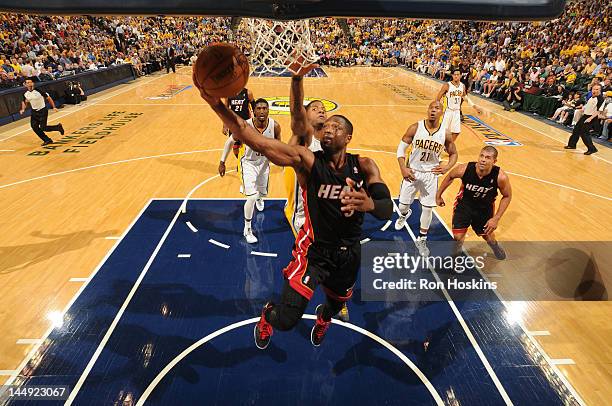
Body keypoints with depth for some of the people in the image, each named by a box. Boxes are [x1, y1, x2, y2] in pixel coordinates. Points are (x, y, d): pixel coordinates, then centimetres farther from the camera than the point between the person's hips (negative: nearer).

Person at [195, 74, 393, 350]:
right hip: (314, 249, -3)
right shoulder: (307, 160, -18)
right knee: (286, 320, -13)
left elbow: (387, 210, -23)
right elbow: (258, 143, -31)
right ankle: (267, 316, 27)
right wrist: (217, 105, -43)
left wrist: (369, 203, -47)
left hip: (349, 252, 3)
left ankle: (323, 317, 68)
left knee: (336, 304, 27)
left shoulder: (364, 166, -11)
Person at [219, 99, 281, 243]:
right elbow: (230, 141, -9)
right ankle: (247, 229, 4)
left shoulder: (275, 126, -21)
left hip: (264, 162, 3)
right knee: (252, 197, -16)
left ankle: (259, 197, 64)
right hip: (249, 163, -3)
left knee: (262, 193, 21)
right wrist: (222, 162, -6)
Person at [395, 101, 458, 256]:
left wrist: (447, 167, -16)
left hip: (431, 174, 0)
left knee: (427, 208, 4)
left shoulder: (445, 133, -8)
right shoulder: (415, 128, -12)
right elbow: (401, 148, -6)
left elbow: (453, 153, 5)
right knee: (403, 204, 9)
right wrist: (403, 168, -19)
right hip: (412, 172, 0)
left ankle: (421, 240, 23)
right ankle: (404, 214, 49)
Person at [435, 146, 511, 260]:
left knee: (487, 235, 19)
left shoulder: (500, 177, -30)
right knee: (458, 237, -7)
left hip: (485, 207, 1)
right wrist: (438, 195, 3)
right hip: (464, 203, -1)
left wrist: (496, 218, -14)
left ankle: (495, 246, 56)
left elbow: (507, 196, -10)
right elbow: (450, 177, -7)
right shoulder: (464, 169, -30)